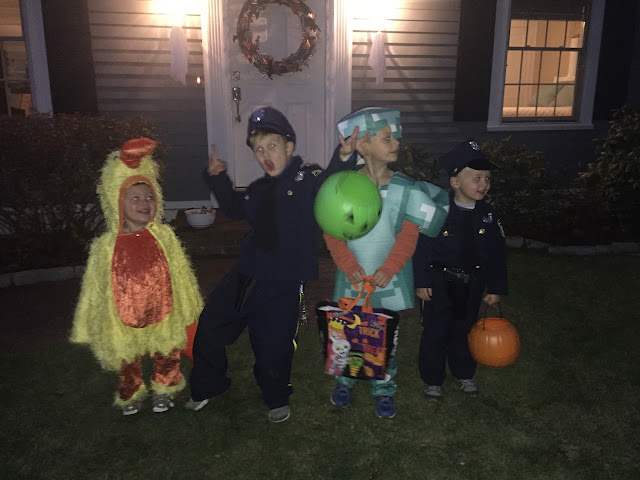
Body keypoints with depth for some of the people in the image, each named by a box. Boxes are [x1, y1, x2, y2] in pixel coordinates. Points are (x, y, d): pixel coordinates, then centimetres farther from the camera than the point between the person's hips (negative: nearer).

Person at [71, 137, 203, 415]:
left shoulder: (164, 236, -9)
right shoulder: (106, 246, -12)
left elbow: (181, 275, 2)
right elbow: (94, 288, -4)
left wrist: (188, 309, 9)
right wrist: (89, 327, 3)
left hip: (163, 312, 1)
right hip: (123, 318, 0)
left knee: (166, 356, 20)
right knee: (127, 363, 20)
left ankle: (164, 391, 47)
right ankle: (130, 396, 48)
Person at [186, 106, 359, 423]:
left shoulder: (308, 179, -10)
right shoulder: (258, 189, 11)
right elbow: (235, 209, 30)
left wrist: (343, 157, -47)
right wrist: (218, 178, 21)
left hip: (283, 284, -6)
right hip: (245, 275, 7)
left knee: (273, 347, 7)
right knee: (209, 327, 14)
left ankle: (277, 399, 37)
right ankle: (206, 387, 38)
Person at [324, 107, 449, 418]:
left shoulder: (405, 188, -6)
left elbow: (409, 235, -7)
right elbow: (332, 232, -6)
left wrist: (388, 269, -17)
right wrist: (348, 265, -16)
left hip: (388, 279, 0)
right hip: (352, 279, 0)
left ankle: (383, 390, 34)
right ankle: (345, 382, 39)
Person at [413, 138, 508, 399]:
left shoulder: (487, 214, -2)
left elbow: (497, 253, 4)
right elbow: (421, 248, -12)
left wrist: (495, 288, 4)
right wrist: (421, 282, -12)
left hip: (472, 284, 4)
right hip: (439, 282, -3)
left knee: (465, 329, 18)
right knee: (435, 331, 7)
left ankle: (464, 373, 38)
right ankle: (432, 379, 24)